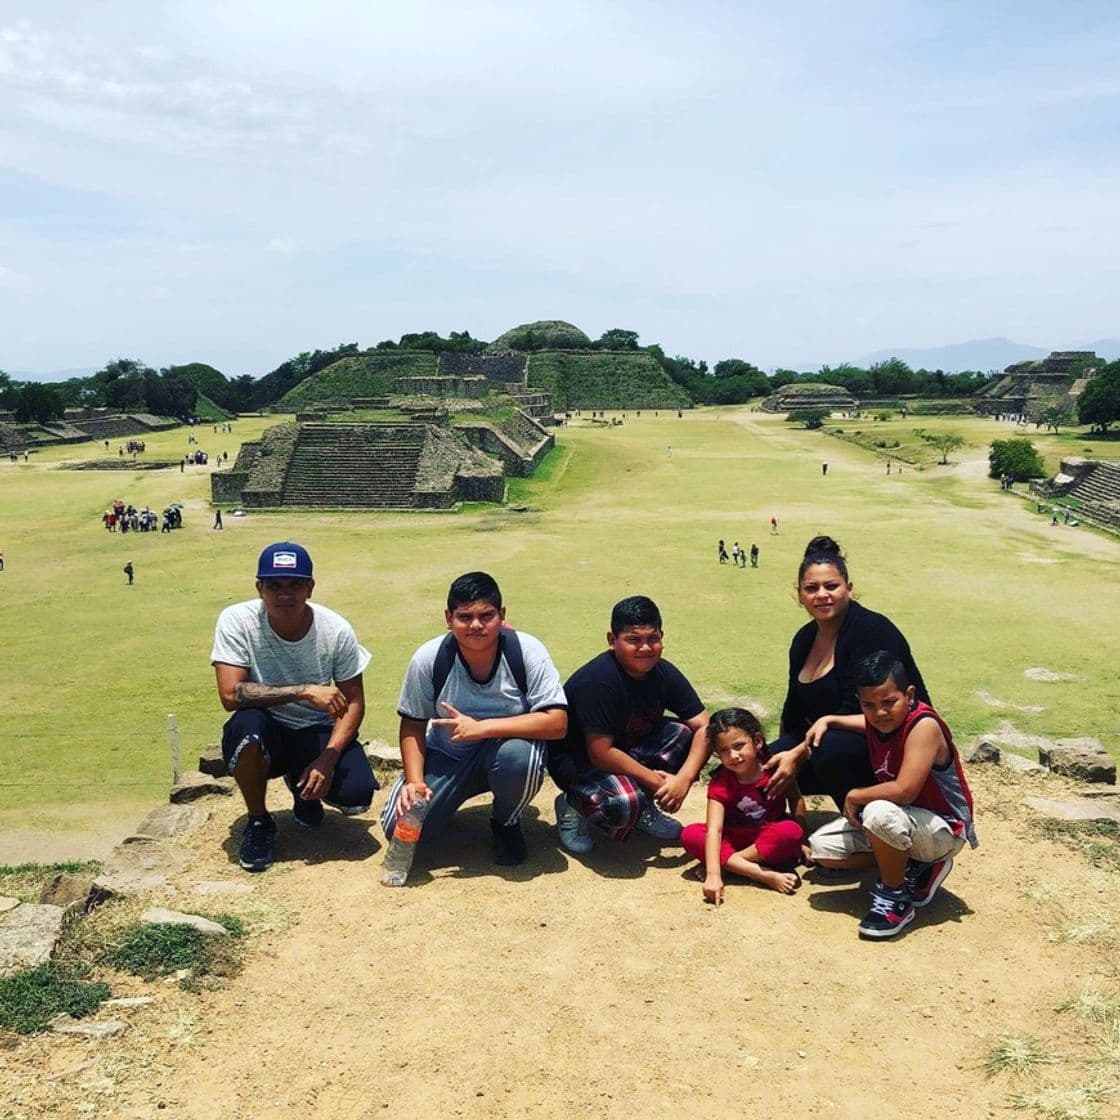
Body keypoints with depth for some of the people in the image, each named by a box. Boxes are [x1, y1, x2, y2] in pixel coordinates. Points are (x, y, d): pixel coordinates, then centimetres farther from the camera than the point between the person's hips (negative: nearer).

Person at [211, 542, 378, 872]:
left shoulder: (337, 630, -14)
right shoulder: (237, 621, -18)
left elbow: (353, 702, -6)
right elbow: (230, 695, -28)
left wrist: (328, 758, -21)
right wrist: (304, 691, -34)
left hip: (318, 734, 1)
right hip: (265, 735, -1)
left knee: (357, 795, -24)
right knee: (246, 723, -36)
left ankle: (302, 788, 16)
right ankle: (259, 822, -7)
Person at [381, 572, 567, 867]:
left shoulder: (527, 651, -21)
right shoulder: (429, 659, -16)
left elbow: (557, 722, -26)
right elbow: (413, 725, -3)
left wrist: (482, 727, -32)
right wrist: (415, 781, -19)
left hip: (507, 746, -1)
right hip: (446, 758, 2)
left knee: (520, 758, -37)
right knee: (401, 828, -17)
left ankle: (506, 823, -2)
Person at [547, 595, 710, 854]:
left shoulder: (665, 674, -8)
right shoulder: (597, 680, -29)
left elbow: (704, 726, -10)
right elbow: (601, 753, -29)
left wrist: (683, 778, -25)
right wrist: (656, 781, -24)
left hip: (630, 749, 7)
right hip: (577, 762, -7)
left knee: (690, 734, -13)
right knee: (626, 802, -36)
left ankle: (645, 810, 4)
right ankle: (573, 806, -2)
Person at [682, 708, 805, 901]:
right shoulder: (720, 783, -16)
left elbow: (796, 800, 0)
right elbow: (714, 830, -27)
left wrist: (801, 841, -10)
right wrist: (713, 874, -40)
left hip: (771, 840, 0)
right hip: (733, 840, 1)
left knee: (791, 831, -34)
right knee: (689, 835, -26)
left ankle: (731, 862, -22)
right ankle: (764, 875, -32)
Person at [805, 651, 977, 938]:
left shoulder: (923, 724, -28)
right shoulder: (878, 721, -5)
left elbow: (904, 791, -37)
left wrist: (855, 796, -21)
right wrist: (828, 720, 6)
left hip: (944, 830, -8)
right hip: (906, 820, 9)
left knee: (880, 813, -39)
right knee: (821, 848, -1)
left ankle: (896, 897, -14)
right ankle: (910, 865, 8)